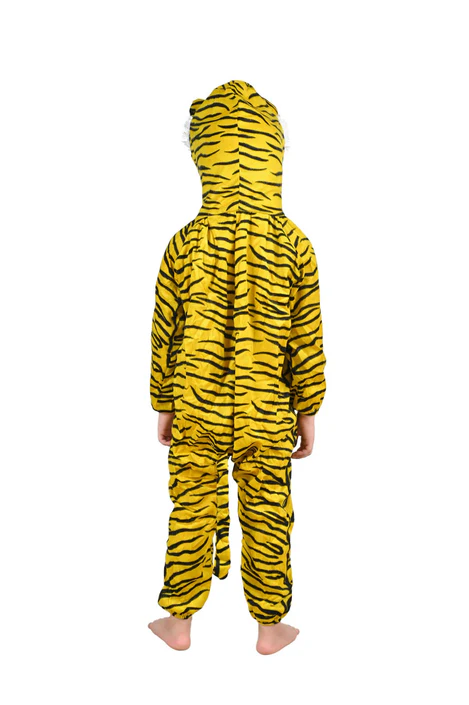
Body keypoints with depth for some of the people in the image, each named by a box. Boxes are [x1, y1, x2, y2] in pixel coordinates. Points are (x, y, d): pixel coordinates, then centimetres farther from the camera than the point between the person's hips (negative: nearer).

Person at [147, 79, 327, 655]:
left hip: (196, 412, 1)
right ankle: (270, 628, 32)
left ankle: (180, 623, 34)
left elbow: (164, 335, -3)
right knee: (267, 520, 14)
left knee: (191, 514, 16)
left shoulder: (185, 244, -8)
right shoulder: (294, 245, -9)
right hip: (267, 415, 0)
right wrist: (308, 411, 6)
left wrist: (163, 405, 9)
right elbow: (307, 340, -5)